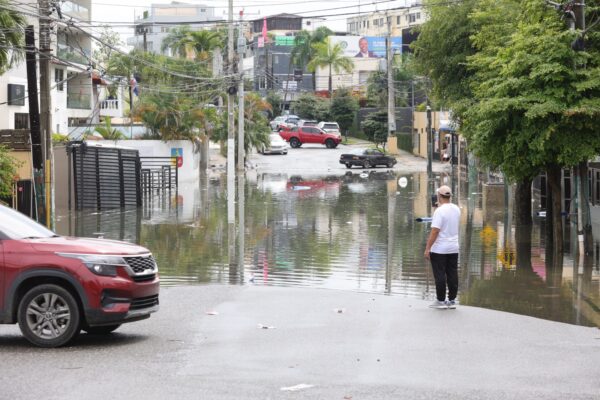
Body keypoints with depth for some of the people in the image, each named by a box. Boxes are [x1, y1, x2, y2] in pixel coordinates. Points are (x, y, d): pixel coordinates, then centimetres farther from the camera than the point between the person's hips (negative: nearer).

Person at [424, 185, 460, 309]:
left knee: (440, 275, 0)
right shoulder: (456, 209, 6)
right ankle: (452, 300, 12)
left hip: (439, 249, -7)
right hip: (454, 248, 7)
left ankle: (441, 301, 4)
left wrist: (427, 248, -17)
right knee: (452, 275, 9)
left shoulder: (439, 211, -17)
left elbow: (435, 231, -21)